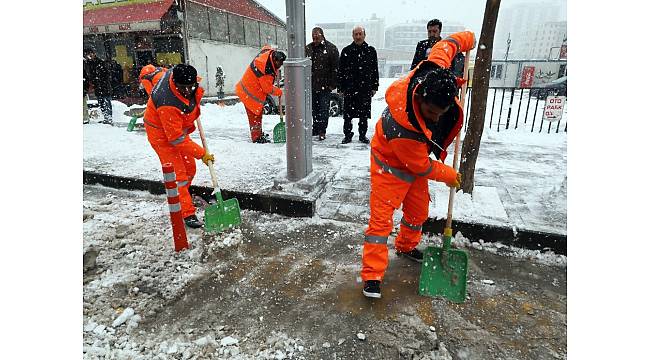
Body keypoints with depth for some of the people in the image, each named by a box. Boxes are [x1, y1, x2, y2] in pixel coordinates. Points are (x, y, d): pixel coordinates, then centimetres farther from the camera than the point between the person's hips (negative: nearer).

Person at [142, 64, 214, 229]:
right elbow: (177, 139, -32)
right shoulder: (168, 104, -38)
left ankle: (178, 200, 35)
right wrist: (202, 154, -27)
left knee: (190, 169, 13)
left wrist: (195, 106, 12)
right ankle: (187, 214, -6)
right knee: (178, 174, -11)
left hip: (178, 127, 8)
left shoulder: (177, 74, -16)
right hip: (162, 134, -8)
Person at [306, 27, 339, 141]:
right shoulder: (307, 48, 9)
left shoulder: (331, 48, -3)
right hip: (311, 85, 4)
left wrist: (332, 84, -10)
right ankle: (316, 128, 24)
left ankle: (322, 131, 6)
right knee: (314, 109, 11)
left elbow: (335, 68, -5)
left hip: (325, 85, -4)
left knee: (324, 109, -1)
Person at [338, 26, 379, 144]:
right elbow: (340, 71, 5)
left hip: (365, 88, 1)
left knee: (364, 114, 6)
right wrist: (341, 88, -1)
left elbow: (375, 70, 11)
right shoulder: (346, 51, 6)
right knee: (348, 114, 1)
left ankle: (363, 135, 18)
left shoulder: (371, 51, 9)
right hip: (349, 89, -1)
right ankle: (348, 135, 14)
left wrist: (374, 87, 5)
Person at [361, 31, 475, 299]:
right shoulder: (403, 131, -42)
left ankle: (407, 247, 43)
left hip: (417, 158, 8)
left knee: (418, 211, 18)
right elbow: (422, 166, -23)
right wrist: (448, 175, -7)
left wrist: (466, 39, 16)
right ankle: (372, 275, 2)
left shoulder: (432, 73, -25)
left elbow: (444, 46, -2)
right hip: (391, 165, -8)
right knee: (381, 217, -8)